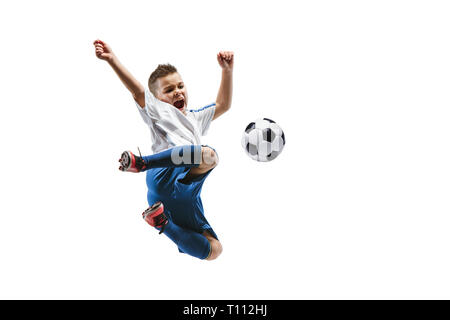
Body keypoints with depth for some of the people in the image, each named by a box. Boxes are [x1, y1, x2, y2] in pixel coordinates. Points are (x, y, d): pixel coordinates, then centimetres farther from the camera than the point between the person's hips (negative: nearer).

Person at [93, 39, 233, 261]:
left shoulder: (195, 118, 40)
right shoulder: (159, 110, 19)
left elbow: (223, 105, 40)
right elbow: (138, 91, 3)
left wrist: (227, 70, 31)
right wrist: (112, 59, -11)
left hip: (186, 195, 7)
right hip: (166, 176, -7)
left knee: (214, 250, 4)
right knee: (209, 155, -39)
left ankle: (161, 222, 8)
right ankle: (141, 162, -32)